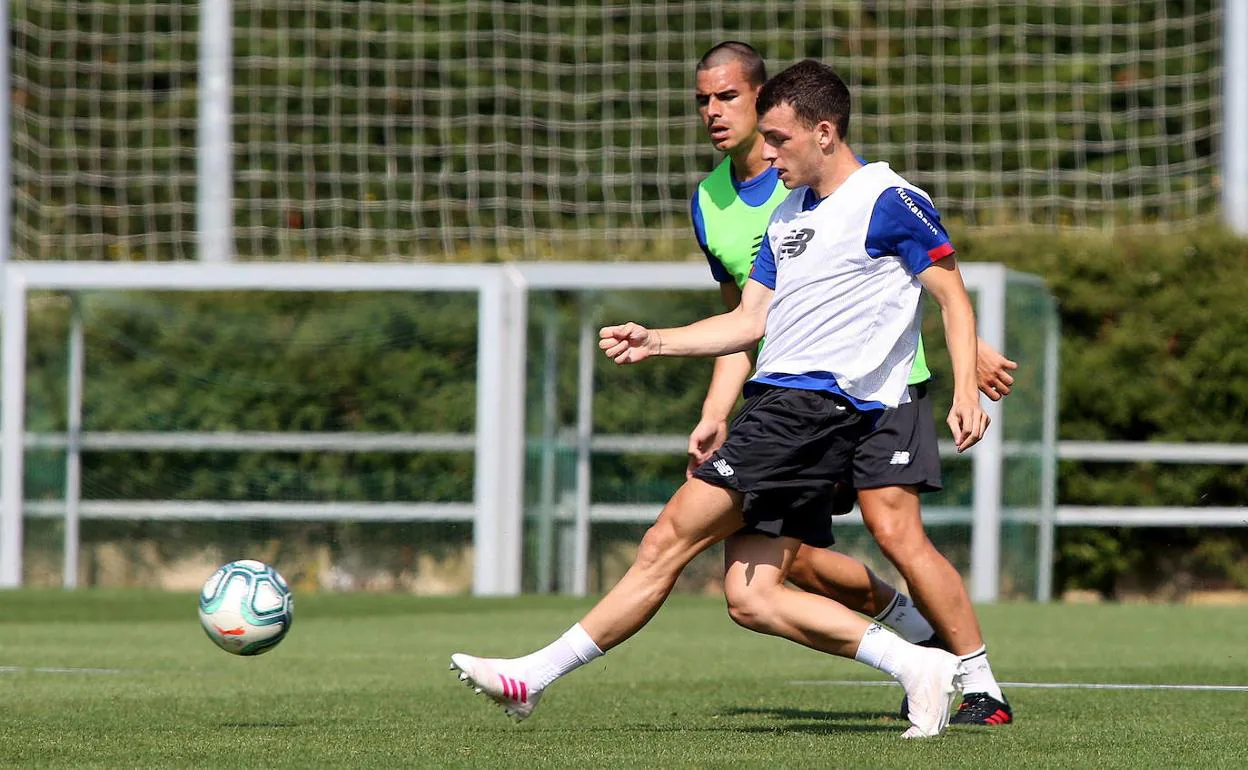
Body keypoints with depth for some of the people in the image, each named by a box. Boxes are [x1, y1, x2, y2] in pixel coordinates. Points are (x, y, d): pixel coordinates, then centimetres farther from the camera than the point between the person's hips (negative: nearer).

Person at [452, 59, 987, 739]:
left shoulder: (887, 202, -4)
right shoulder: (788, 214, 22)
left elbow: (952, 294, -4)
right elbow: (749, 323, 23)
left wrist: (965, 392, -14)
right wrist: (653, 341, 13)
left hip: (816, 402, -9)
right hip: (776, 398, 9)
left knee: (672, 535, -12)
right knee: (750, 597, -2)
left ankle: (537, 674, -10)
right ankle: (919, 666, -1)